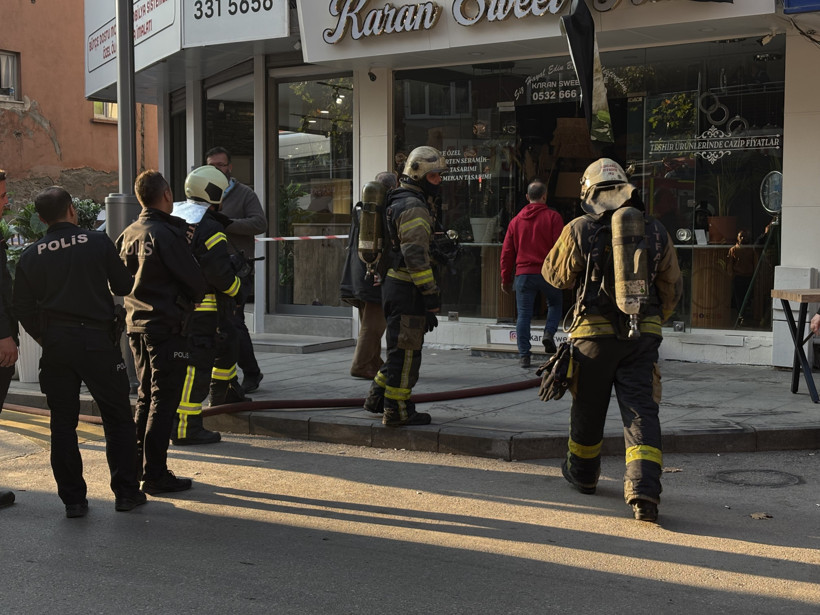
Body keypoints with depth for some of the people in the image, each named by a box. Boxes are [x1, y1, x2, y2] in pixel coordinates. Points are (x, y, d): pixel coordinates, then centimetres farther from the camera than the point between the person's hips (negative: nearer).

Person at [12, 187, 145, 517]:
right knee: (118, 418, 9)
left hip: (55, 344, 3)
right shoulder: (98, 242, -4)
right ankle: (126, 492, 11)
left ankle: (73, 498, 11)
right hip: (97, 340, -2)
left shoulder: (31, 255, 3)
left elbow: (23, 308, 5)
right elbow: (124, 285, 1)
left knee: (63, 422, 10)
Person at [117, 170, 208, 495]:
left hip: (136, 325, 8)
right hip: (166, 327, -8)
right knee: (164, 401, -4)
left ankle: (139, 464, 25)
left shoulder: (129, 234, 8)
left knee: (146, 396, 18)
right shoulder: (166, 234, -16)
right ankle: (155, 474, -2)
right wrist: (192, 300, 6)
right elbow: (194, 280, -14)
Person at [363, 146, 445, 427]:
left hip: (394, 285, 10)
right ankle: (398, 410, 2)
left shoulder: (400, 203, 20)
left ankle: (377, 398, 25)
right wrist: (431, 294, -21)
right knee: (405, 351, -4)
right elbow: (416, 254, -22)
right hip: (407, 290, -10)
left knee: (401, 347, 19)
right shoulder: (413, 207, -15)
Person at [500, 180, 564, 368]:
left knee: (523, 315, 4)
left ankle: (523, 355, 2)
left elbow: (507, 252, 11)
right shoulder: (552, 217, 0)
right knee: (555, 303, 21)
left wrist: (505, 279, 16)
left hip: (523, 274, 2)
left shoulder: (516, 220, 10)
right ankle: (549, 333, -1)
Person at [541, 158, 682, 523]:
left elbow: (556, 274, 9)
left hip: (595, 332, -1)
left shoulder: (580, 230, -4)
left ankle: (582, 474, 36)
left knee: (588, 408, 16)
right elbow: (672, 288, 12)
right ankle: (644, 492, -15)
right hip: (643, 335, 2)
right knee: (641, 411, -1)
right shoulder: (655, 231, 5)